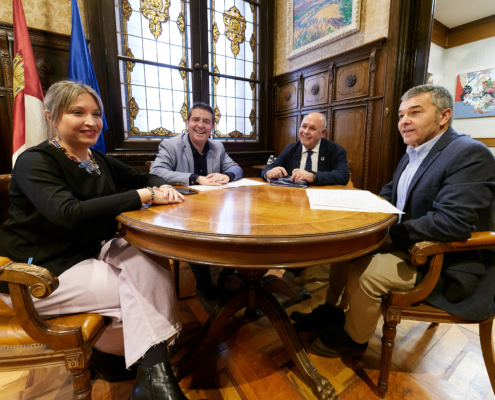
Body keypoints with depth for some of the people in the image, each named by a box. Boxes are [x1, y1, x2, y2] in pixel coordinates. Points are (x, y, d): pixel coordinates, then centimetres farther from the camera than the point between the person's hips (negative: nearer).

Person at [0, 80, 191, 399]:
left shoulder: (98, 160, 9)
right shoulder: (35, 162, -12)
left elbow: (144, 177, 16)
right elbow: (69, 213, -30)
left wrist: (163, 188, -10)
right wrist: (144, 195, -29)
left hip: (94, 251, 6)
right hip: (43, 271, -5)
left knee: (155, 275, -22)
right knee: (140, 292, -23)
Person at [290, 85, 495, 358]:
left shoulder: (470, 154, -20)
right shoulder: (413, 154, 8)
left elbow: (453, 222, -31)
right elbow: (389, 194, 16)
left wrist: (388, 234, -25)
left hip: (446, 264, -9)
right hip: (407, 244, 9)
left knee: (363, 273, -23)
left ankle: (353, 338, 8)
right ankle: (333, 311, 22)